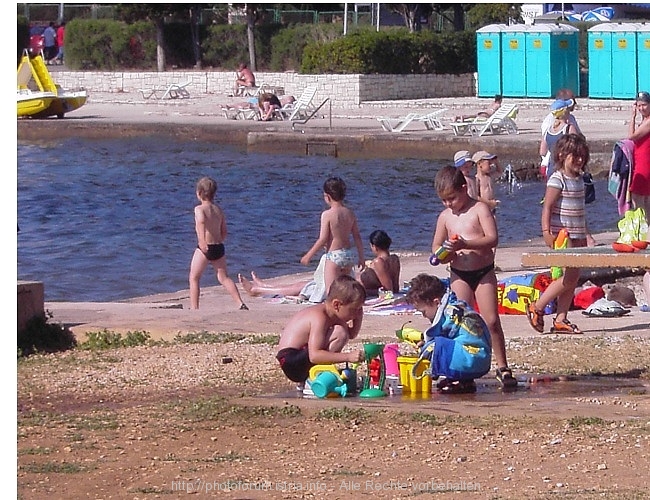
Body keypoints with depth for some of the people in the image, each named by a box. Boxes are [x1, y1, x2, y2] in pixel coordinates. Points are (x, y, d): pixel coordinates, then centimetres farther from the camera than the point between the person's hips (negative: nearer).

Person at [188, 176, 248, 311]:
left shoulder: (199, 209, -6)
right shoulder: (218, 209, 12)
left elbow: (201, 220, -30)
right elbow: (224, 232, 16)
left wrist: (202, 240, -36)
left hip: (205, 248, -6)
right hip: (219, 247, 6)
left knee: (194, 278, 6)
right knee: (224, 277, 11)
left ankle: (194, 307, 2)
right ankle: (241, 304, -1)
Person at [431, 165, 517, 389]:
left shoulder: (480, 209, -6)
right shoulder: (445, 217, 6)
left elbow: (492, 238, -17)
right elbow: (436, 246, 11)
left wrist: (466, 244, -28)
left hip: (484, 272, -3)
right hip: (459, 275, 3)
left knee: (492, 321, -4)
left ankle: (502, 367, 4)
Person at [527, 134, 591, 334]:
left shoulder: (579, 179, 15)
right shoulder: (557, 180, -11)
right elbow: (547, 207, -16)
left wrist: (584, 235, 23)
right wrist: (546, 232, -24)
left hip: (576, 236, 9)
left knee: (573, 278, 5)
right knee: (569, 276, -13)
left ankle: (561, 320, 7)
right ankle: (537, 308, -3)